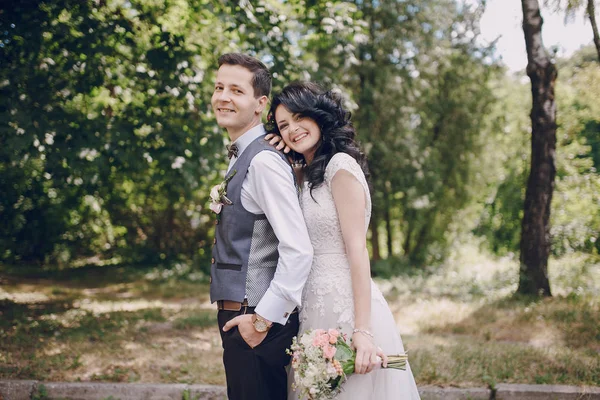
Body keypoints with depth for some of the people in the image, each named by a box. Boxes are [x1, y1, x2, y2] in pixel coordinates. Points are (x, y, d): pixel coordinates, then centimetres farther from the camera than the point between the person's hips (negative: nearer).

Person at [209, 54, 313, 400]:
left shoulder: (264, 161, -18)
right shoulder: (240, 158, 11)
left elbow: (299, 250, -25)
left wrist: (262, 320, -20)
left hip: (258, 323, -9)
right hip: (238, 317, 9)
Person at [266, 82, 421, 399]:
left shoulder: (340, 164, -9)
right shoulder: (305, 175, 17)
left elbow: (357, 250, -15)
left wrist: (362, 331, -21)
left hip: (345, 307, -9)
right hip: (316, 308, 9)